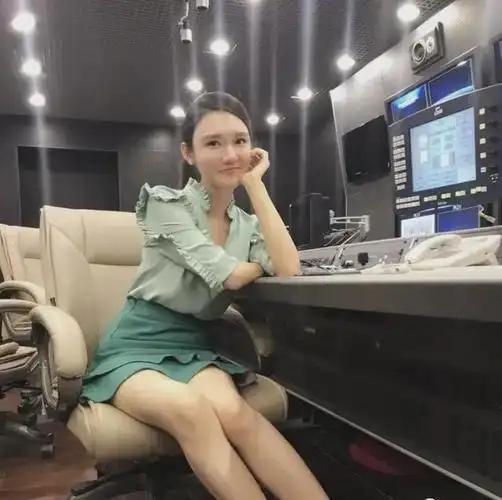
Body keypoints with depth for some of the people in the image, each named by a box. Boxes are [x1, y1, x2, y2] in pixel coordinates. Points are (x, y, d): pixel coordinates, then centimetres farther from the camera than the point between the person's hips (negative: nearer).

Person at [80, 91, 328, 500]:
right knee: (190, 408, -37)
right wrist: (263, 262, 5)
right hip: (135, 346, -3)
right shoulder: (165, 203, -6)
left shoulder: (247, 224, 10)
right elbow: (228, 275, -17)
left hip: (195, 348, 3)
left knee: (231, 410, -32)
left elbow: (289, 270, -12)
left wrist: (255, 184, -7)